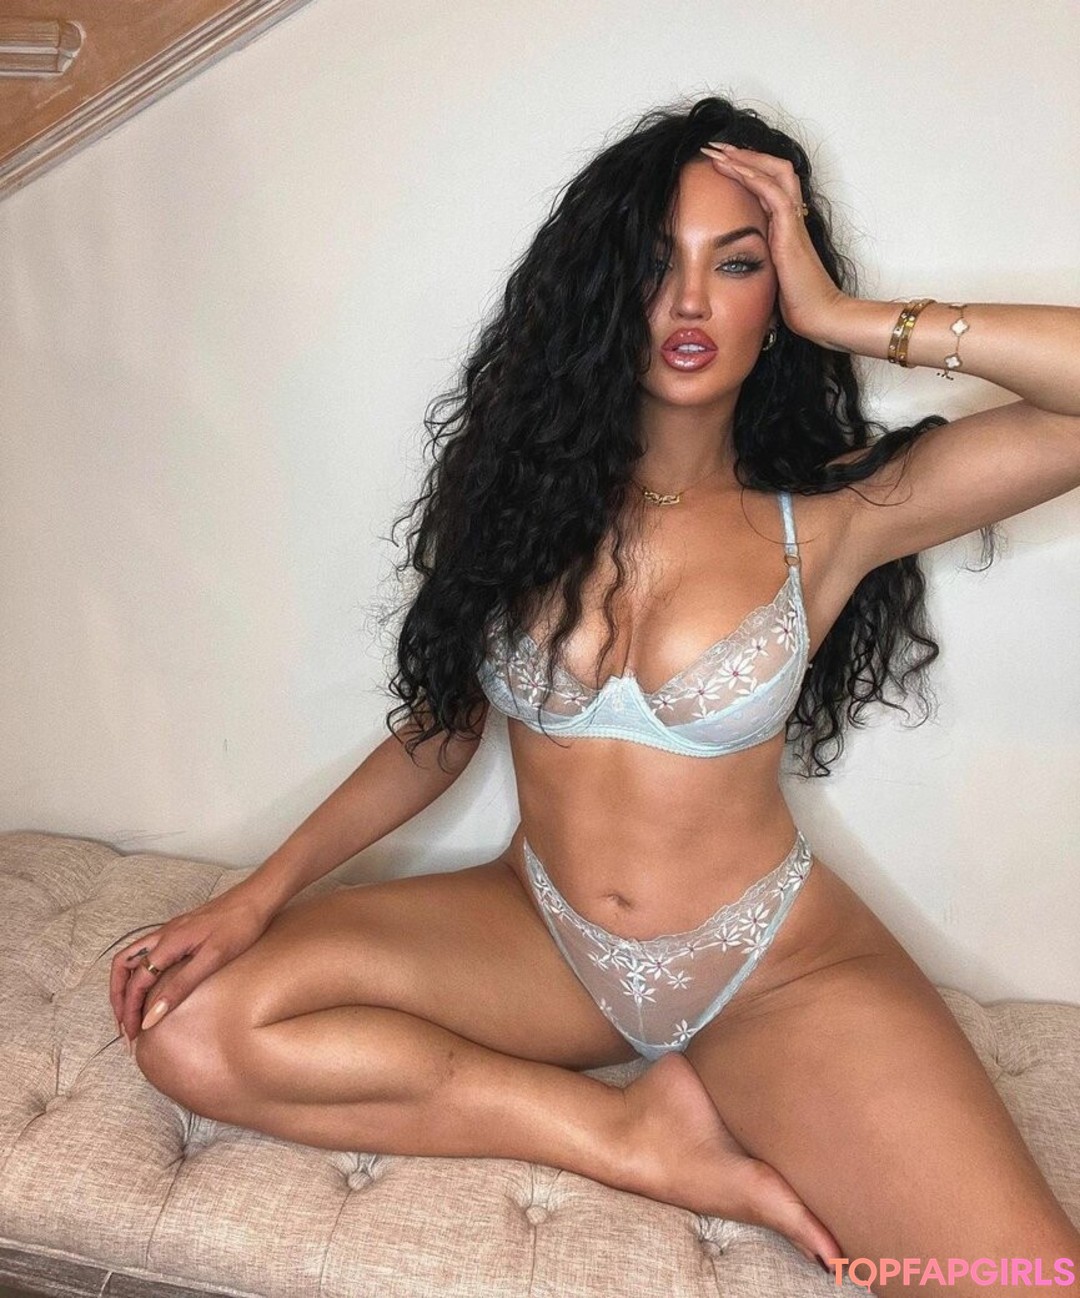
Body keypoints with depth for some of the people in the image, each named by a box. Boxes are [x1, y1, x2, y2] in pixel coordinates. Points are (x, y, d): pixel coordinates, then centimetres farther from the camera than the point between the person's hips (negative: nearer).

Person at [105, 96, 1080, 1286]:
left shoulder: (832, 511, -9)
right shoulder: (523, 477, -2)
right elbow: (441, 727, 2)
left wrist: (851, 321, -16)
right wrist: (260, 895, -6)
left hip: (777, 968, -3)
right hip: (541, 934, 4)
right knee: (192, 1028, -15)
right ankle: (639, 1139, -8)